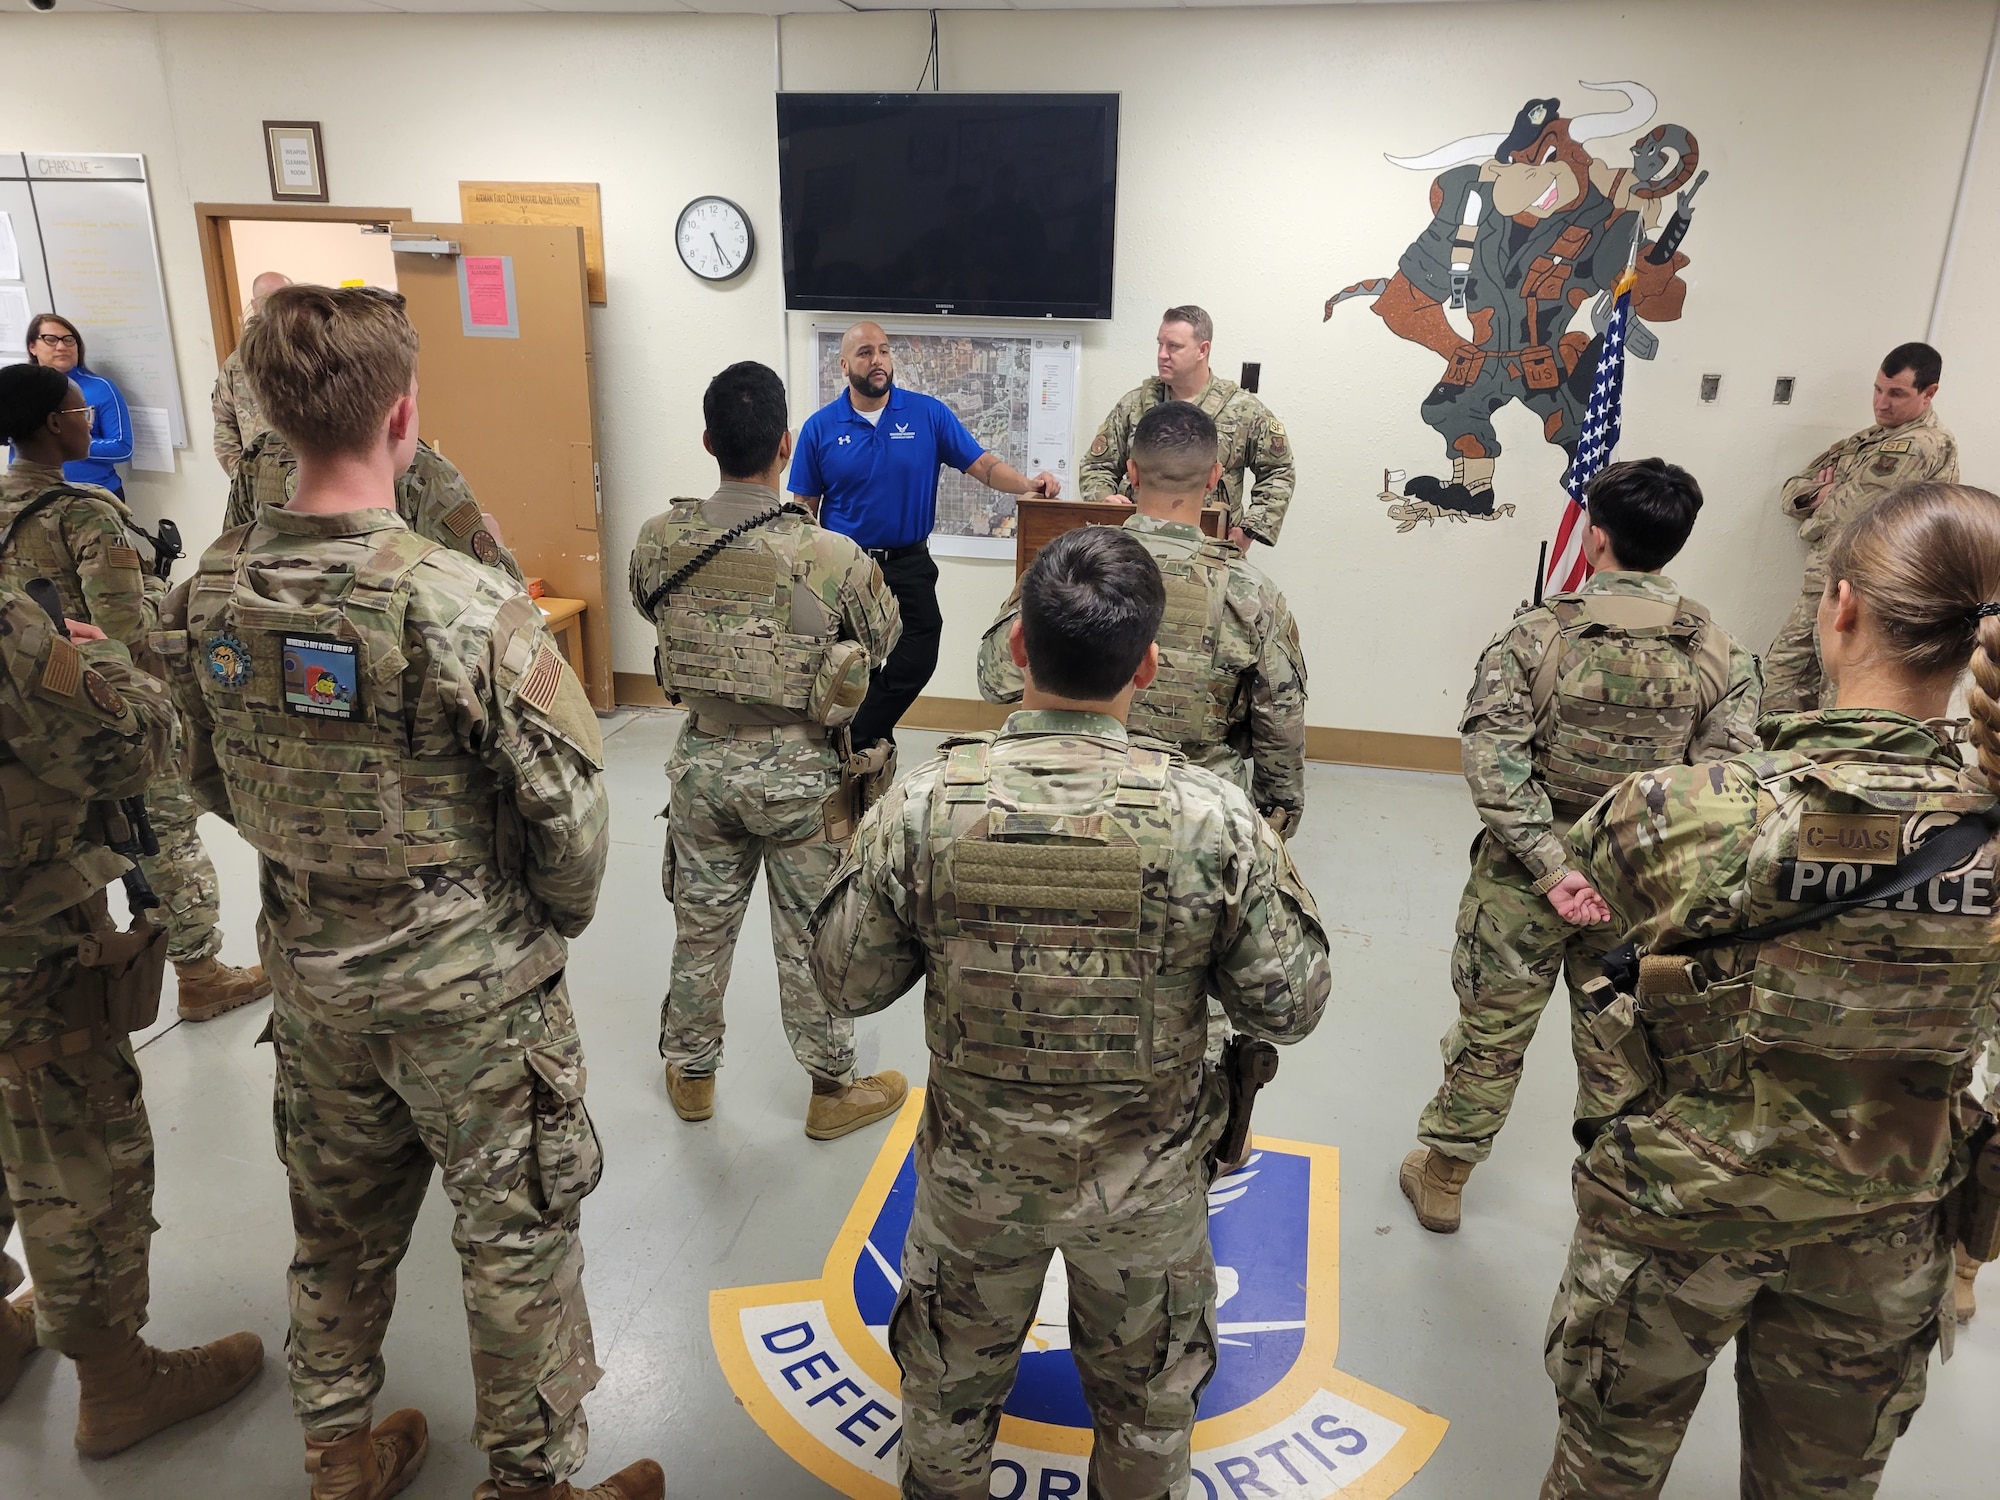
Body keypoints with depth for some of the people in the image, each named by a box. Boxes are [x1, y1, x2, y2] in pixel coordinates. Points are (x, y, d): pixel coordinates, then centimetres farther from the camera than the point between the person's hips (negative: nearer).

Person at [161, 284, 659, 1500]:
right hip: (469, 990, -6)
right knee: (518, 1238, 13)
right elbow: (570, 806, -19)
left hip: (310, 978, 6)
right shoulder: (463, 605, -26)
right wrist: (557, 921, 1)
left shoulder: (209, 592, -6)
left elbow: (214, 781, 7)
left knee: (340, 1223, 24)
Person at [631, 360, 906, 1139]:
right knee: (812, 936, 12)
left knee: (700, 923, 20)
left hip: (703, 760, 3)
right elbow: (884, 640, -3)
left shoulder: (659, 540, -11)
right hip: (798, 770, -3)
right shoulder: (832, 557, -22)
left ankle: (690, 1073, 38)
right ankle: (833, 1089, 30)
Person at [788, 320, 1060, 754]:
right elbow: (804, 507, 2)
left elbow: (982, 464, -4)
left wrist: (1028, 484, -22)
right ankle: (873, 745, 27)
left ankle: (856, 745, 9)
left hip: (910, 566, 0)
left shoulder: (928, 413, -1)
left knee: (915, 661, -8)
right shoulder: (820, 427, -1)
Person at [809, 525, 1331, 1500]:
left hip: (974, 1173, 1)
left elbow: (847, 982, -11)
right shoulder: (1215, 820, -25)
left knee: (951, 1380, 30)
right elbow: (1290, 1007, -14)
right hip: (1147, 1186, 0)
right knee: (1146, 1393, 29)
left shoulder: (920, 806, -23)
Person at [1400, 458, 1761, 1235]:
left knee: (1490, 1033, 15)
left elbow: (1491, 760, -20)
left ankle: (1441, 1179, 31)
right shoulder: (1721, 653, -6)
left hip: (1525, 879, -1)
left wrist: (1552, 867, -20)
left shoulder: (1535, 633, -12)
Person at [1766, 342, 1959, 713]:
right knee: (1780, 676, 10)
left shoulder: (1927, 445, -11)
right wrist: (1826, 497, -6)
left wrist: (1820, 497, 3)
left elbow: (1853, 509, -18)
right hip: (1823, 583, 9)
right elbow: (1791, 494, 16)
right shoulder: (1870, 438, 17)